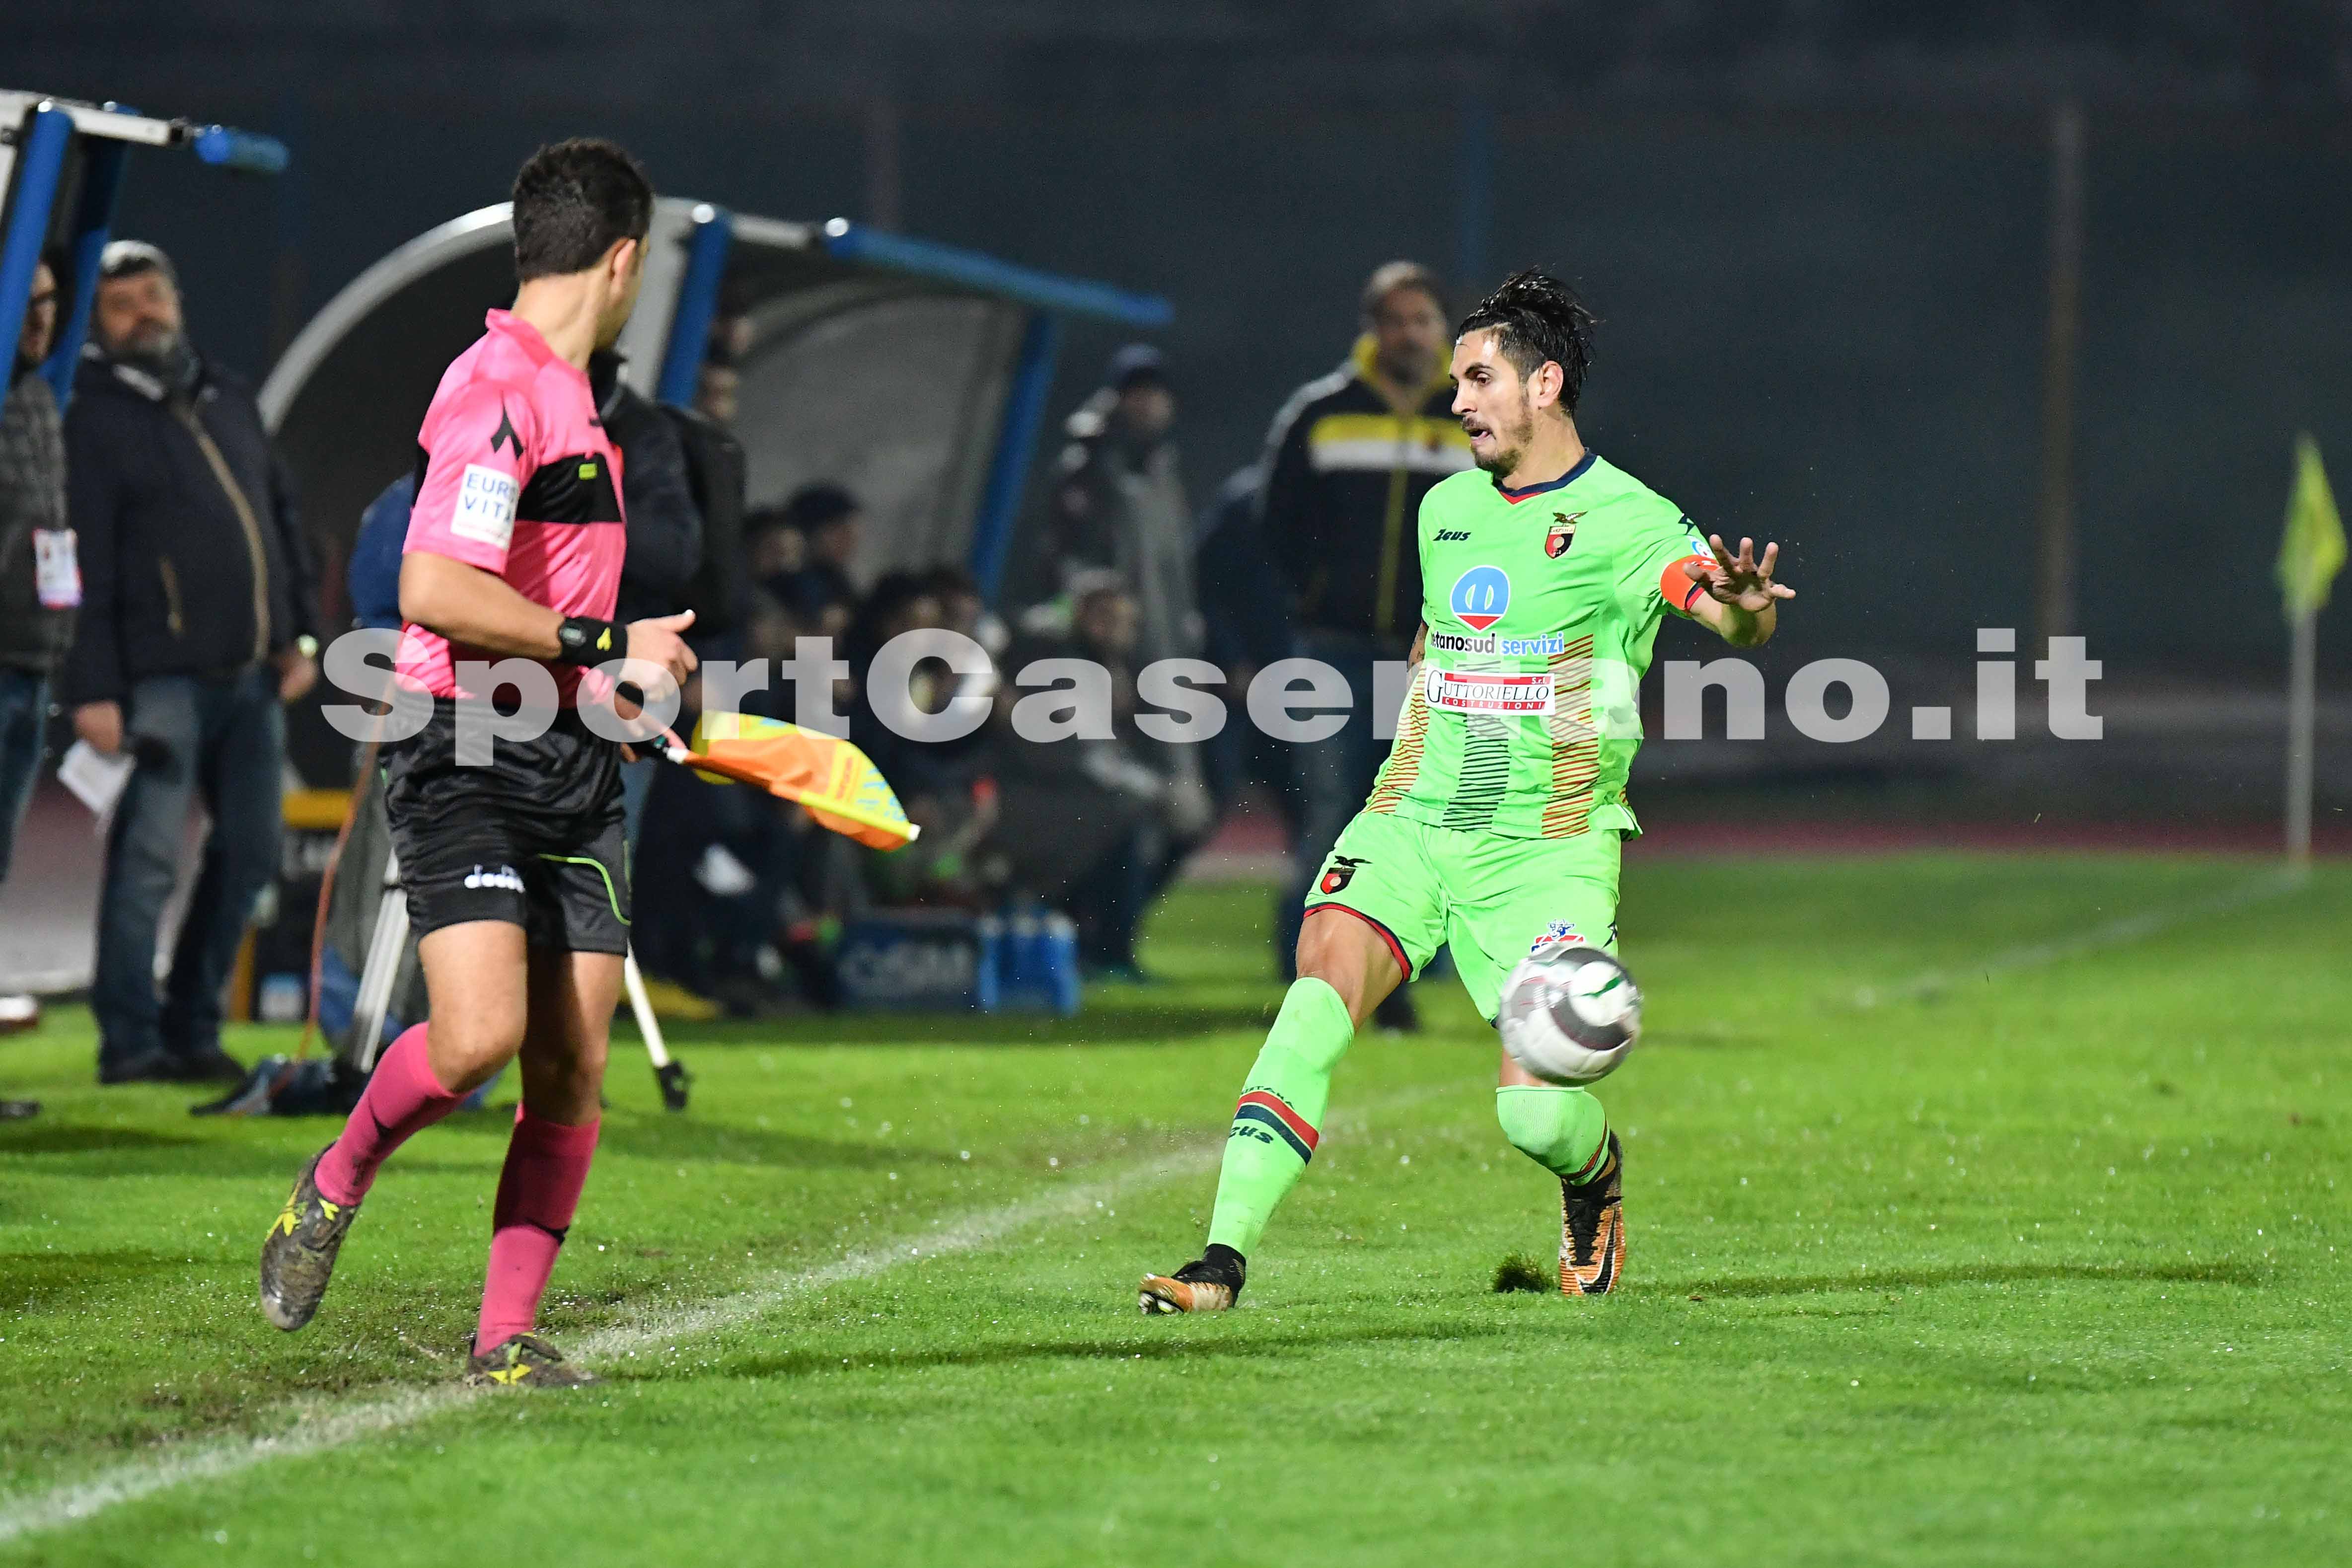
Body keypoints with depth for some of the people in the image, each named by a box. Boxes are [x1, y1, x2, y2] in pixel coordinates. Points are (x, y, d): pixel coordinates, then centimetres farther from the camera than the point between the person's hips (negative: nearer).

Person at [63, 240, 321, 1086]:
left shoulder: (229, 399, 16)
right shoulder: (93, 419, -4)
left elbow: (283, 518, 21)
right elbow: (83, 564, -9)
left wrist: (300, 633, 11)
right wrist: (94, 688, -16)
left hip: (254, 672, 7)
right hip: (163, 679, -7)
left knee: (248, 855, 8)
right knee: (148, 858, -9)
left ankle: (191, 1028, 17)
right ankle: (129, 1040, -4)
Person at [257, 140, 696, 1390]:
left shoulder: (566, 397, 19)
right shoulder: (496, 390, -13)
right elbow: (433, 592, -23)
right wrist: (604, 644, -17)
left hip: (572, 767, 9)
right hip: (468, 758, -9)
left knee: (571, 1069, 0)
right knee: (478, 1035, -21)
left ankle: (507, 1336, 6)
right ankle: (336, 1186, 8)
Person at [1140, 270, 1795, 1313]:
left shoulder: (1626, 521, -6)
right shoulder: (1446, 508, 13)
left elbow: (1722, 607, -23)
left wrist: (1743, 605, -46)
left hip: (1547, 846, -4)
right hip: (1412, 824, 4)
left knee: (1536, 1115, -12)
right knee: (1317, 1001, -21)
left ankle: (1595, 1180, 26)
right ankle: (1224, 1257, -25)